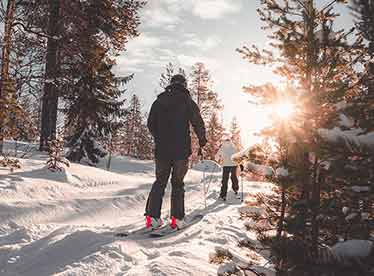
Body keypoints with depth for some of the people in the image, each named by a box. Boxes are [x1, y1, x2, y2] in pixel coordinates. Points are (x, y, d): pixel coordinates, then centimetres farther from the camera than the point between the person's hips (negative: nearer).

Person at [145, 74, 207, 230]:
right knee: (177, 183, 6)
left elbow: (150, 124, 11)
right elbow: (198, 122, -3)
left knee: (160, 182, 11)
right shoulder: (187, 101, -2)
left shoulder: (159, 101, 8)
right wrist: (202, 139, 14)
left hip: (162, 149, 3)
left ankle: (152, 217, 2)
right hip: (181, 149, -3)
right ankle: (177, 219, 5)